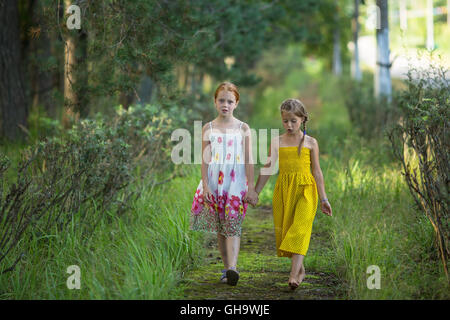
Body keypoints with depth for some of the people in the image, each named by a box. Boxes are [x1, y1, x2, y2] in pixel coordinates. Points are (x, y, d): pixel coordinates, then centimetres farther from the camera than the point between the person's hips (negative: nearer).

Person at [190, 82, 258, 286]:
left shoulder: (243, 129, 5)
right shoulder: (208, 128, 7)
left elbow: (248, 160, 3)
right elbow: (205, 160, 5)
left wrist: (251, 187, -3)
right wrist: (205, 185, -3)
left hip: (236, 182, -2)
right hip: (214, 181, 2)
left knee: (233, 226, -14)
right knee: (220, 228, 6)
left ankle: (232, 269, -26)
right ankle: (227, 269, 15)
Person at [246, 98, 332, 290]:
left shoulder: (310, 143, 5)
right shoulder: (276, 142, 9)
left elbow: (317, 171, 8)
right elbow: (267, 169, 14)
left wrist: (323, 199, 8)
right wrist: (255, 193, 14)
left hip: (305, 189, -3)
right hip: (283, 190, 3)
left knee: (300, 228, -16)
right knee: (284, 230, 3)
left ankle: (294, 274, -24)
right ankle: (300, 269, 21)